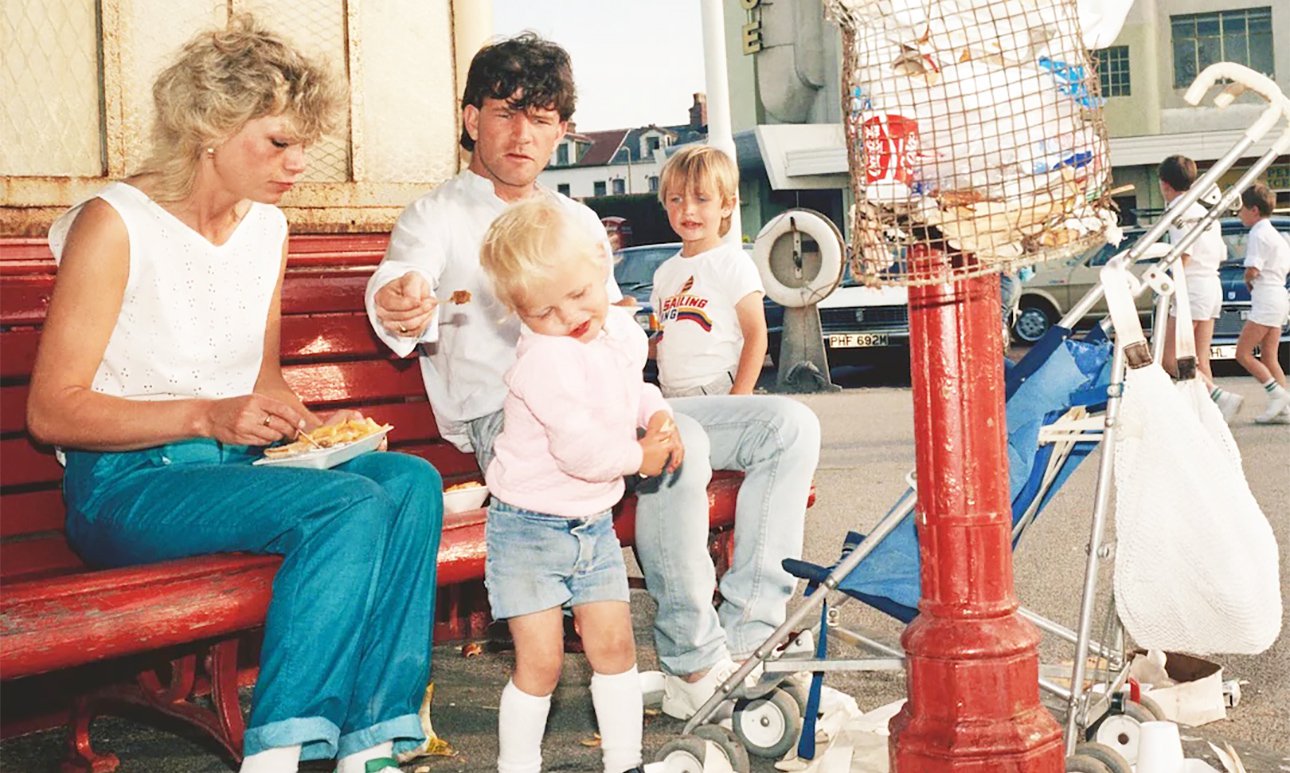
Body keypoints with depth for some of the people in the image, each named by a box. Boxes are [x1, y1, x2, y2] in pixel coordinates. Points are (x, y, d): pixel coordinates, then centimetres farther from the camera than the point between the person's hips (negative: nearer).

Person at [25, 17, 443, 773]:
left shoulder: (267, 226, 11)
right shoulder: (115, 224, -10)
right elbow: (51, 411, -13)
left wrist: (306, 422, 0)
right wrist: (208, 417, -23)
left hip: (234, 466, 7)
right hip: (127, 487, -7)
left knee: (412, 480, -20)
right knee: (349, 503, -29)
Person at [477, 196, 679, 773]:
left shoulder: (622, 331, 2)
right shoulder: (544, 358, -25)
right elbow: (580, 449, -29)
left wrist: (657, 413, 2)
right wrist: (640, 458, -12)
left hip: (594, 524, 7)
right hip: (530, 526, -6)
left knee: (614, 644, 7)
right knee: (540, 661, -4)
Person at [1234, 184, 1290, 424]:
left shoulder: (1258, 235, -12)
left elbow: (1252, 270, -19)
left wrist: (1248, 281, 3)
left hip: (1266, 299, -10)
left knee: (1243, 353, -8)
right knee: (1268, 357, 9)